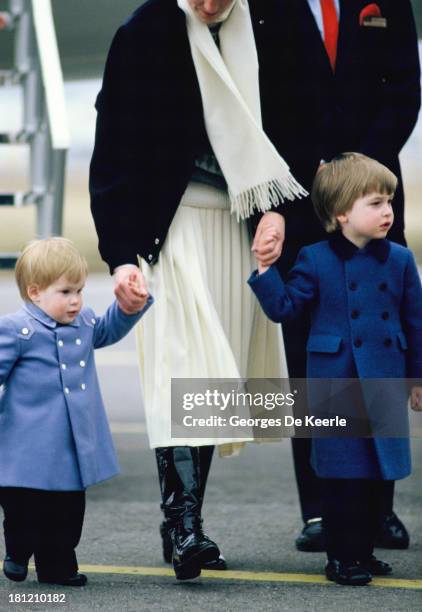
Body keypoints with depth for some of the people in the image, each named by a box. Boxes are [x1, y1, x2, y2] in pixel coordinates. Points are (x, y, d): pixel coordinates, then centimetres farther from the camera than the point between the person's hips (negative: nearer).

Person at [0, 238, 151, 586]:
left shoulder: (84, 323, 8)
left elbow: (110, 329, 27)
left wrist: (131, 305, 9)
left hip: (75, 446, 6)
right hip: (30, 449, -6)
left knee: (68, 512, 12)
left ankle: (57, 565, 23)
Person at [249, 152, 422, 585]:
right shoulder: (316, 261, -6)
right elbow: (283, 308, -4)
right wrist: (266, 268, -15)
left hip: (384, 382, 3)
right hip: (335, 382, -3)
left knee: (378, 469, 9)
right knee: (342, 472, 1)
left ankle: (364, 550, 21)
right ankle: (341, 556, 10)